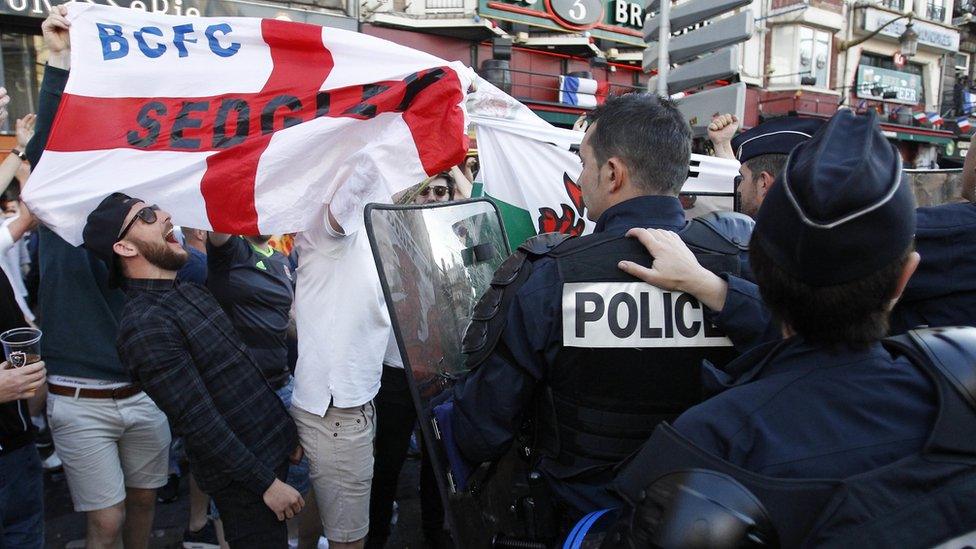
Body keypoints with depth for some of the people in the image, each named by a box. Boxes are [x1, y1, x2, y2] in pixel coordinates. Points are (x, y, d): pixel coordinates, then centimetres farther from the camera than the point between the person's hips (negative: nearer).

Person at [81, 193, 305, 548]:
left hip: (273, 449, 8)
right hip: (243, 477, -8)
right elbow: (200, 423, -21)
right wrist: (266, 482, -17)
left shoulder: (191, 293, 8)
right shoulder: (144, 325, -20)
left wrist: (288, 434, 15)